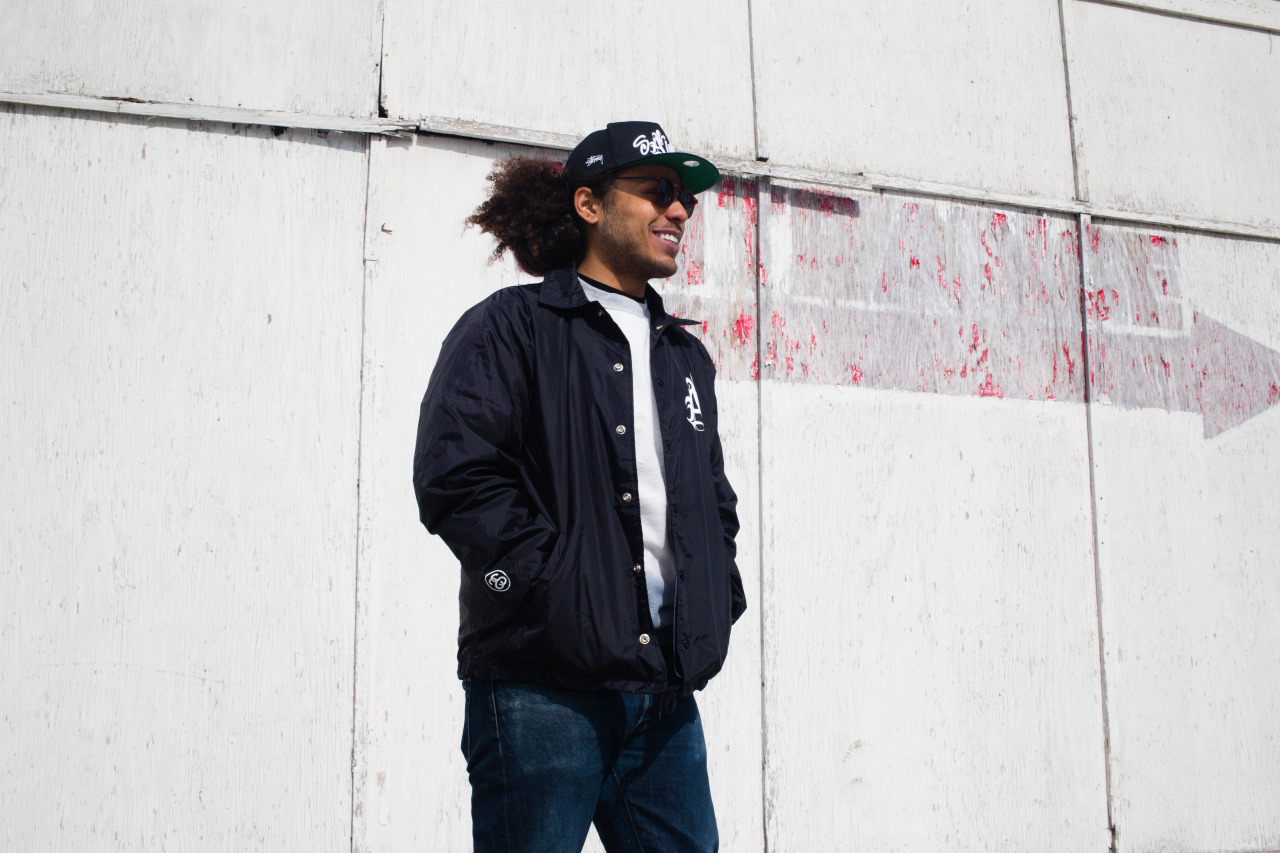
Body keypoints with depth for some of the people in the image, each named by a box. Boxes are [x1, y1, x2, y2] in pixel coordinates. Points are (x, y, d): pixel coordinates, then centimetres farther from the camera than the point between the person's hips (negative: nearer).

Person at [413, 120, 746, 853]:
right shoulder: (512, 327, 0)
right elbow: (456, 478, -12)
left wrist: (718, 596, 12)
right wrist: (560, 593, -16)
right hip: (543, 688, -6)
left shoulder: (686, 356, 22)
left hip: (665, 694, 7)